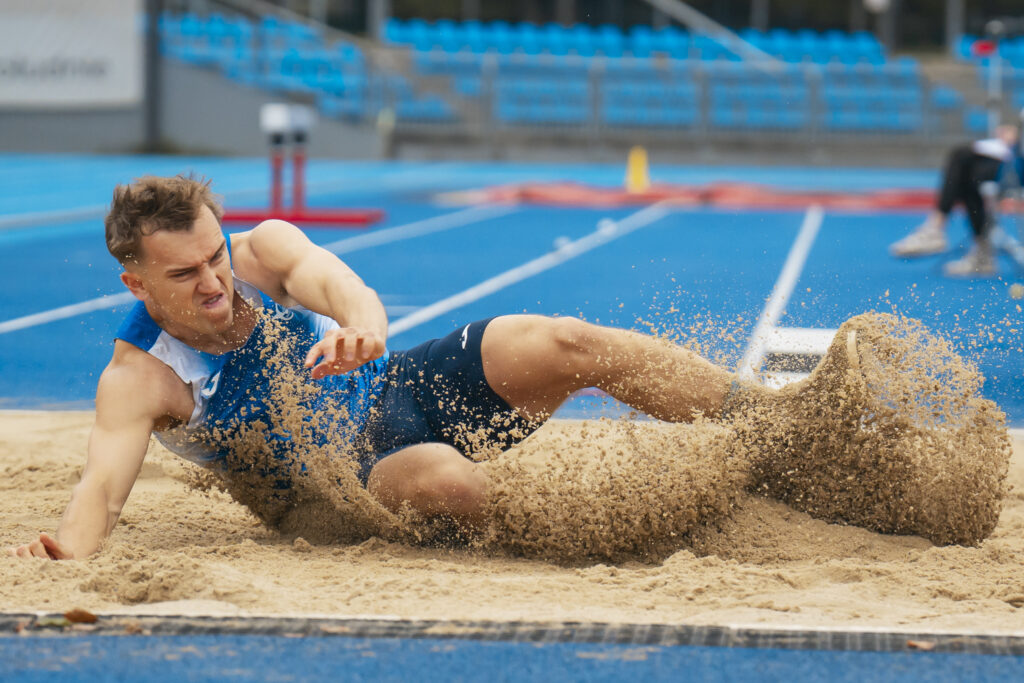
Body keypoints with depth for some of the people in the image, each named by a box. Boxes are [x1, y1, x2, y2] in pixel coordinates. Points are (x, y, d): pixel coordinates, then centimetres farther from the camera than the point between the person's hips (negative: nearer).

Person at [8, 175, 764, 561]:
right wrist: (67, 550, -56)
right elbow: (103, 485, -32)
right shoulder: (139, 378, -20)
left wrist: (362, 329, -56)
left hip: (404, 383, 3)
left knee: (567, 343, -16)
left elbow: (347, 290, -30)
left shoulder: (262, 251, -12)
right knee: (448, 482, -39)